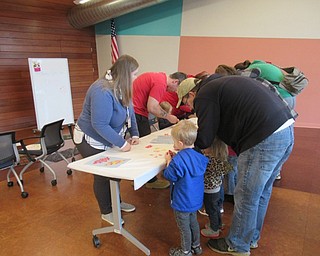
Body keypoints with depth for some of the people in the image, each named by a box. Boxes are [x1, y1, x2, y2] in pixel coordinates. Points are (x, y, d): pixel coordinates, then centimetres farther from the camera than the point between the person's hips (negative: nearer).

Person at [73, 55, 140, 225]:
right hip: (92, 141, -8)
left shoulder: (122, 88, -5)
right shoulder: (103, 92, -34)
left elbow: (129, 111, 3)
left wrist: (134, 134, -8)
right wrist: (121, 143, -28)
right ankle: (106, 212, 29)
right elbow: (100, 125, -34)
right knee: (102, 176, 6)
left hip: (109, 140, 8)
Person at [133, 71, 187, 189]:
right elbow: (152, 108, -22)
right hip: (136, 113, -10)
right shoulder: (161, 83, -18)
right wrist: (168, 116, -9)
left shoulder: (159, 76, 12)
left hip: (132, 111, 10)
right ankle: (151, 180, 12)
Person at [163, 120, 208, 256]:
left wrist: (169, 161, -6)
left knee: (184, 227, 14)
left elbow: (170, 176, -19)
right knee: (193, 222, 27)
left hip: (182, 202, -8)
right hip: (195, 199, 8)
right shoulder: (198, 155, -7)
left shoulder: (178, 161, -32)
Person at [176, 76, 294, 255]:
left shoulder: (204, 95, -4)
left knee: (247, 196, 7)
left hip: (265, 138, -10)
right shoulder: (220, 83, 23)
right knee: (262, 191, 22)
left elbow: (204, 140, -7)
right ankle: (252, 238, 40)